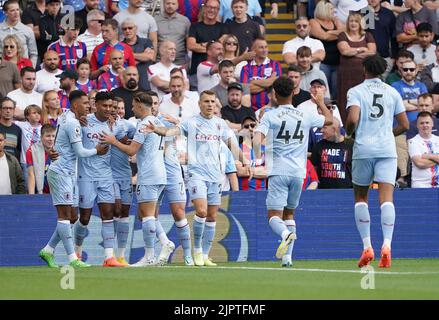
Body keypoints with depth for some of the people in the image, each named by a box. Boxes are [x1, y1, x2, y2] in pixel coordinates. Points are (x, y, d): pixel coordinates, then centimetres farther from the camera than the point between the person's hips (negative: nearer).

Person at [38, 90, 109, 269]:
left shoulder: (65, 117, 12)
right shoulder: (72, 124, -17)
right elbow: (80, 152, -16)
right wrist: (96, 151, 2)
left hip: (68, 173, 10)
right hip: (61, 172, -10)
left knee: (70, 216, 9)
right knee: (65, 215, -9)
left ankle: (48, 250, 14)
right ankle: (72, 258, -11)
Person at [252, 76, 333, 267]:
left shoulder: (269, 116, -4)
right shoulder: (306, 116, 7)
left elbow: (257, 141, -17)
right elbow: (329, 120, 26)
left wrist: (258, 160, -1)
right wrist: (321, 103, 42)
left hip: (277, 172, -3)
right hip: (298, 172, 3)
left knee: (274, 216, -5)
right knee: (289, 214, 18)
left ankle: (286, 234, -38)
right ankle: (287, 257, 11)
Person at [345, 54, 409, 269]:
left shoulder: (355, 92, 0)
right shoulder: (393, 93, 10)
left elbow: (353, 119, -15)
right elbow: (404, 125, 12)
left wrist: (348, 132, 6)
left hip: (363, 149, -2)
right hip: (387, 149, 2)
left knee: (360, 197, 12)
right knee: (386, 197, -7)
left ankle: (367, 246, 4)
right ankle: (386, 245, -25)